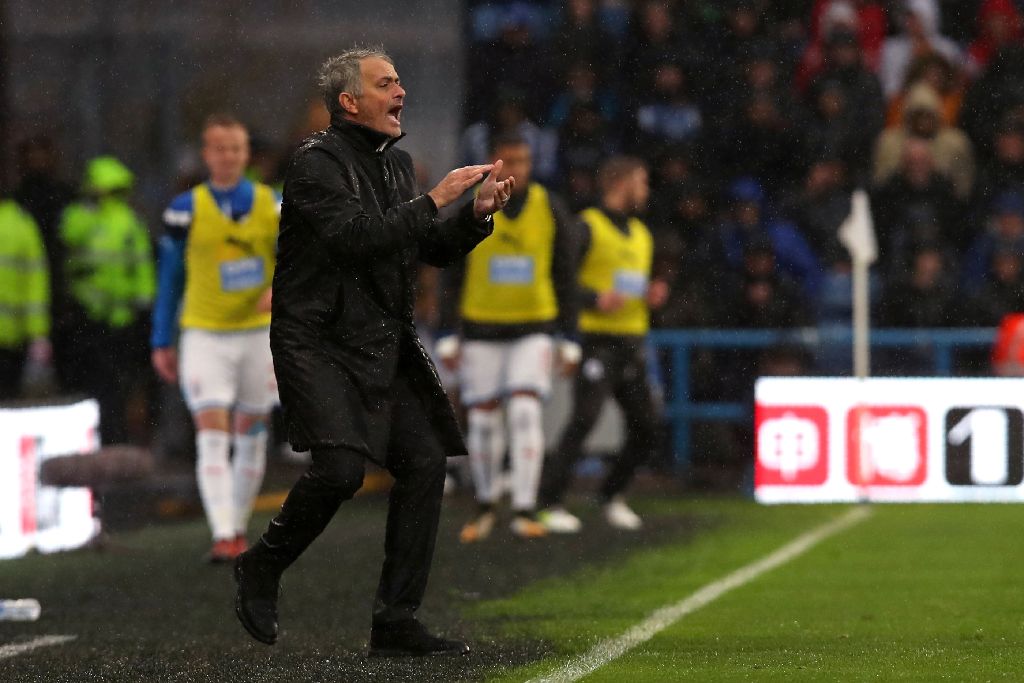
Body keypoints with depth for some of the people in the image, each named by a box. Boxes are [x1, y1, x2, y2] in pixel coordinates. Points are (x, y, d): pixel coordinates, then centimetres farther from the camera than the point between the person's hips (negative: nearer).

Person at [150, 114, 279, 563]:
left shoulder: (271, 206, 2)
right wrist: (162, 342, 7)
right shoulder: (186, 210, 0)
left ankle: (238, 527, 24)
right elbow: (170, 279, 7)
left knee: (251, 434, 10)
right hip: (204, 336, -2)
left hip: (259, 333, 2)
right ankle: (222, 535, -22)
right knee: (212, 432, -14)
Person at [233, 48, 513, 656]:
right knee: (341, 468, -22)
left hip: (386, 346, 8)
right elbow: (354, 236, -25)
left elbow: (436, 251, 21)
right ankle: (262, 568, 5)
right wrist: (434, 201, -21)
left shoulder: (397, 164, 16)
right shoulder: (318, 163, -10)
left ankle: (397, 622, 4)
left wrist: (477, 216, 2)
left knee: (425, 463, -2)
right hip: (319, 343, -8)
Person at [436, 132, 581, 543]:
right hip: (481, 329, 1)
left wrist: (569, 340, 2)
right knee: (483, 421, 3)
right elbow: (454, 281, 3)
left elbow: (564, 279, 4)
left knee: (526, 413, -15)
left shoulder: (551, 211, -1)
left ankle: (525, 510, -14)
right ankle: (485, 506, 21)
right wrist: (448, 337, -2)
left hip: (533, 328, -1)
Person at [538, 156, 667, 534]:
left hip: (632, 342, 7)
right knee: (584, 419, -17)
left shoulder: (641, 234, 18)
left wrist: (652, 296, 7)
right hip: (597, 340, -7)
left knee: (646, 428, 6)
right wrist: (595, 299, -22)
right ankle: (549, 502, -13)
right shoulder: (587, 227, -6)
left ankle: (612, 496, 24)